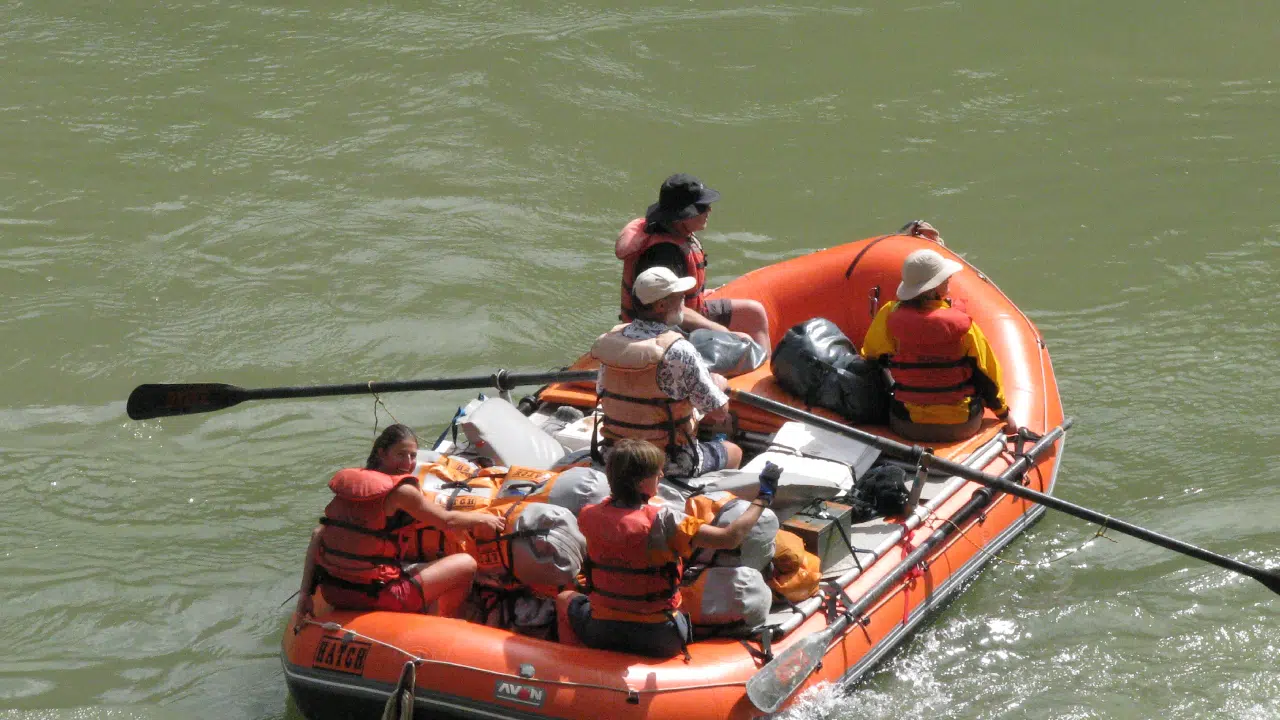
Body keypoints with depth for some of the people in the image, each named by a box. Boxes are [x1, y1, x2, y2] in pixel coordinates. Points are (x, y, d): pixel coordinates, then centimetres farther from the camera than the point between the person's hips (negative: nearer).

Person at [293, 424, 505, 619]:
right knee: (466, 564, 4)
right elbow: (447, 520, -1)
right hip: (373, 596, -8)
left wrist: (305, 592, 4)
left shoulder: (352, 481, 7)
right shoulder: (399, 489, -13)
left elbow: (318, 535, 3)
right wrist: (484, 518, 18)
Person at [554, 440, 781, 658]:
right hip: (661, 643, -2)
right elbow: (730, 538, -23)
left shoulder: (589, 516, -9)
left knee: (565, 598, 33)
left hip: (600, 635, 2)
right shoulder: (662, 521, -21)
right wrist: (764, 497, -12)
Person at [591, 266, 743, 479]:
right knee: (734, 452, 23)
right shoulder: (678, 351, -24)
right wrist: (718, 384, 5)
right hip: (670, 464, -6)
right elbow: (719, 413, -17)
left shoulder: (609, 339, -5)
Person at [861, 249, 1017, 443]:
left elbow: (869, 357, 5)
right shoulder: (962, 324, -13)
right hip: (962, 427, -1)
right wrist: (1005, 415, 14)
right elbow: (987, 372, -2)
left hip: (907, 428, 1)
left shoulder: (889, 316, -11)